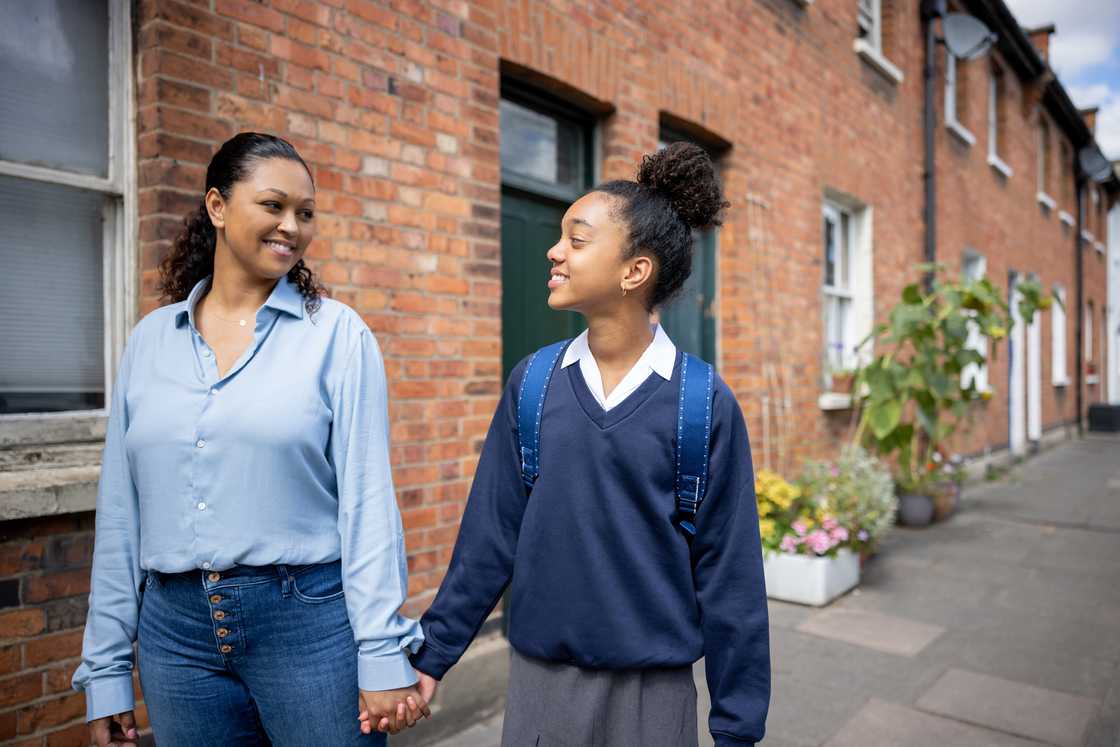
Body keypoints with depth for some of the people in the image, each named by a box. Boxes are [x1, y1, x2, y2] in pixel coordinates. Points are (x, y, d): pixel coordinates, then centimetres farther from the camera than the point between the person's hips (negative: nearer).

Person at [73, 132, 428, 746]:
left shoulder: (336, 333, -5)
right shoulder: (150, 339, 5)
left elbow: (367, 495, -9)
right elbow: (120, 509, 7)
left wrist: (383, 652, -11)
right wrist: (106, 666, 9)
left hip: (310, 620, -3)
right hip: (174, 628, 4)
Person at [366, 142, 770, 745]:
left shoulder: (705, 402, -12)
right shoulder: (531, 383, -5)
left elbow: (726, 568, -8)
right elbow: (490, 534, 0)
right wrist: (431, 655, 2)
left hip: (652, 686, -2)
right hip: (538, 676, 2)